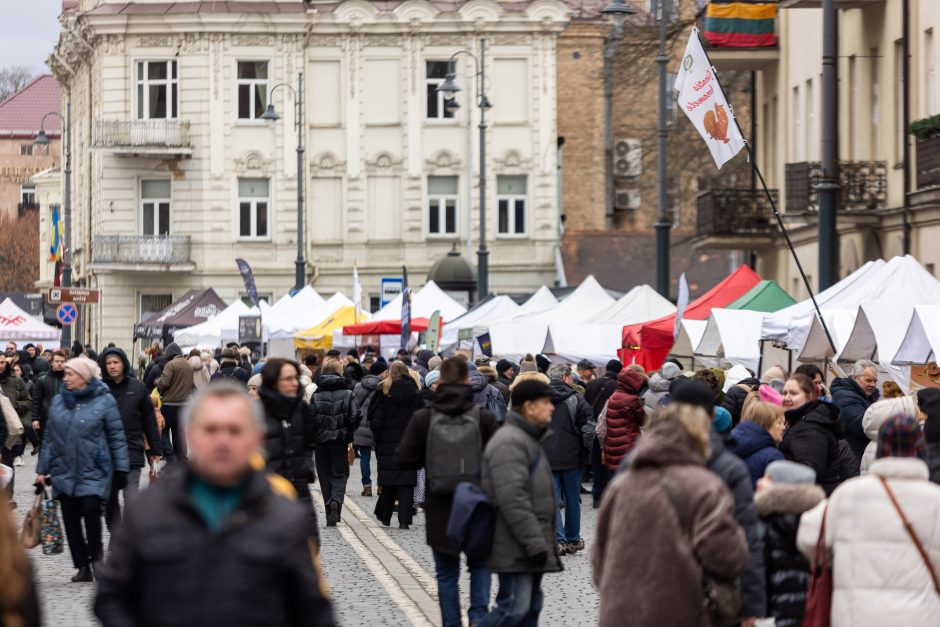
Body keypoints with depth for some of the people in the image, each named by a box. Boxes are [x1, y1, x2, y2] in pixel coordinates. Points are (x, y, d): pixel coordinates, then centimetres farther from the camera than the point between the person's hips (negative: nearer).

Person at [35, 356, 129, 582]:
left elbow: (116, 436, -2)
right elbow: (50, 437, 13)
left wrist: (121, 469, -5)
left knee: (90, 509, -18)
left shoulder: (104, 400, -4)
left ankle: (95, 555, 6)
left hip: (93, 471, -4)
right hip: (64, 472, 5)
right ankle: (82, 566, 11)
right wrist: (42, 469, 11)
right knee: (70, 518, 2)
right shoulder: (59, 401, 9)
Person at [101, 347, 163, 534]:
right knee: (109, 498, 9)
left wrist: (155, 450, 6)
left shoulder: (137, 388, 2)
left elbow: (149, 421, 7)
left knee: (132, 495, -11)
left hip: (132, 451, -2)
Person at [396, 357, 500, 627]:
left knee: (447, 572, 11)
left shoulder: (422, 418, -8)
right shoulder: (485, 418, -9)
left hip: (440, 506, 0)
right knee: (480, 565, 17)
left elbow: (405, 458, -8)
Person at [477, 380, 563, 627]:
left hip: (530, 547, 11)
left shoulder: (527, 439, 20)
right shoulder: (510, 441, -17)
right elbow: (513, 500, -24)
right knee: (515, 606, -14)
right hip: (516, 548, -11)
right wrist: (535, 543, -24)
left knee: (531, 606, 11)